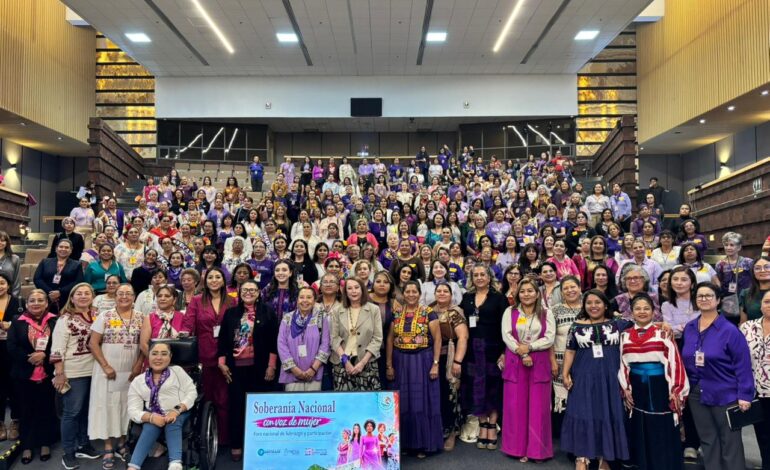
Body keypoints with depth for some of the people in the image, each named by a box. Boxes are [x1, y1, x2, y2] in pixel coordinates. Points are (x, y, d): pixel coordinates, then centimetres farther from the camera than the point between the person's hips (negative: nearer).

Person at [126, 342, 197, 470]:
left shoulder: (177, 371, 7)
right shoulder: (137, 381, 8)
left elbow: (192, 392, -1)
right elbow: (133, 410, -1)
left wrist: (177, 410, -18)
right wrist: (151, 417, -22)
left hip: (180, 414, -1)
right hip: (155, 417, 1)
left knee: (172, 423, -32)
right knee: (150, 427, -31)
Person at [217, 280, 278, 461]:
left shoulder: (268, 312, 0)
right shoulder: (231, 313, 9)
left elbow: (274, 340, -3)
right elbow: (222, 339, 8)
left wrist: (271, 366, -8)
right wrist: (222, 363, -1)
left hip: (259, 367, -2)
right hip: (235, 367, 2)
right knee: (236, 405, 7)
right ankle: (236, 444, 18)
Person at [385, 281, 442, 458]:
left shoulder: (428, 313, -5)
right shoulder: (396, 313, 4)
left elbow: (437, 339, -6)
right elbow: (390, 339, 6)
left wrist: (435, 364, -12)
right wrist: (389, 365, 2)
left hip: (422, 361, -3)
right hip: (401, 362, 3)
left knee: (422, 402, 2)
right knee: (403, 404, 9)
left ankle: (423, 444, 15)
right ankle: (405, 442, 22)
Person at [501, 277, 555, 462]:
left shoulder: (546, 314, 5)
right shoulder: (510, 312, 6)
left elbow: (549, 338, -4)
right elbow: (507, 336, -4)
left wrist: (529, 347, -15)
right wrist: (522, 355, -15)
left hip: (539, 364, 0)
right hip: (515, 363, 0)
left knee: (538, 406, 2)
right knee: (516, 406, 2)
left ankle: (537, 449, 12)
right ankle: (519, 448, 12)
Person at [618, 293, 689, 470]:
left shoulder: (663, 334, -3)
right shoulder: (625, 336, 7)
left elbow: (674, 362, -7)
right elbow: (623, 364, 10)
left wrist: (675, 391, -11)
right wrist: (625, 388, 3)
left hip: (659, 388, -3)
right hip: (637, 389, 3)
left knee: (663, 432, 1)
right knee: (640, 432, 9)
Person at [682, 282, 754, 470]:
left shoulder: (729, 330, -11)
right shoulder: (689, 328, 5)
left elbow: (743, 365, -12)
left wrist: (745, 395, -16)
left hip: (725, 395, -5)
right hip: (697, 394, 5)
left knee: (730, 444, 5)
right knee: (708, 442, 15)